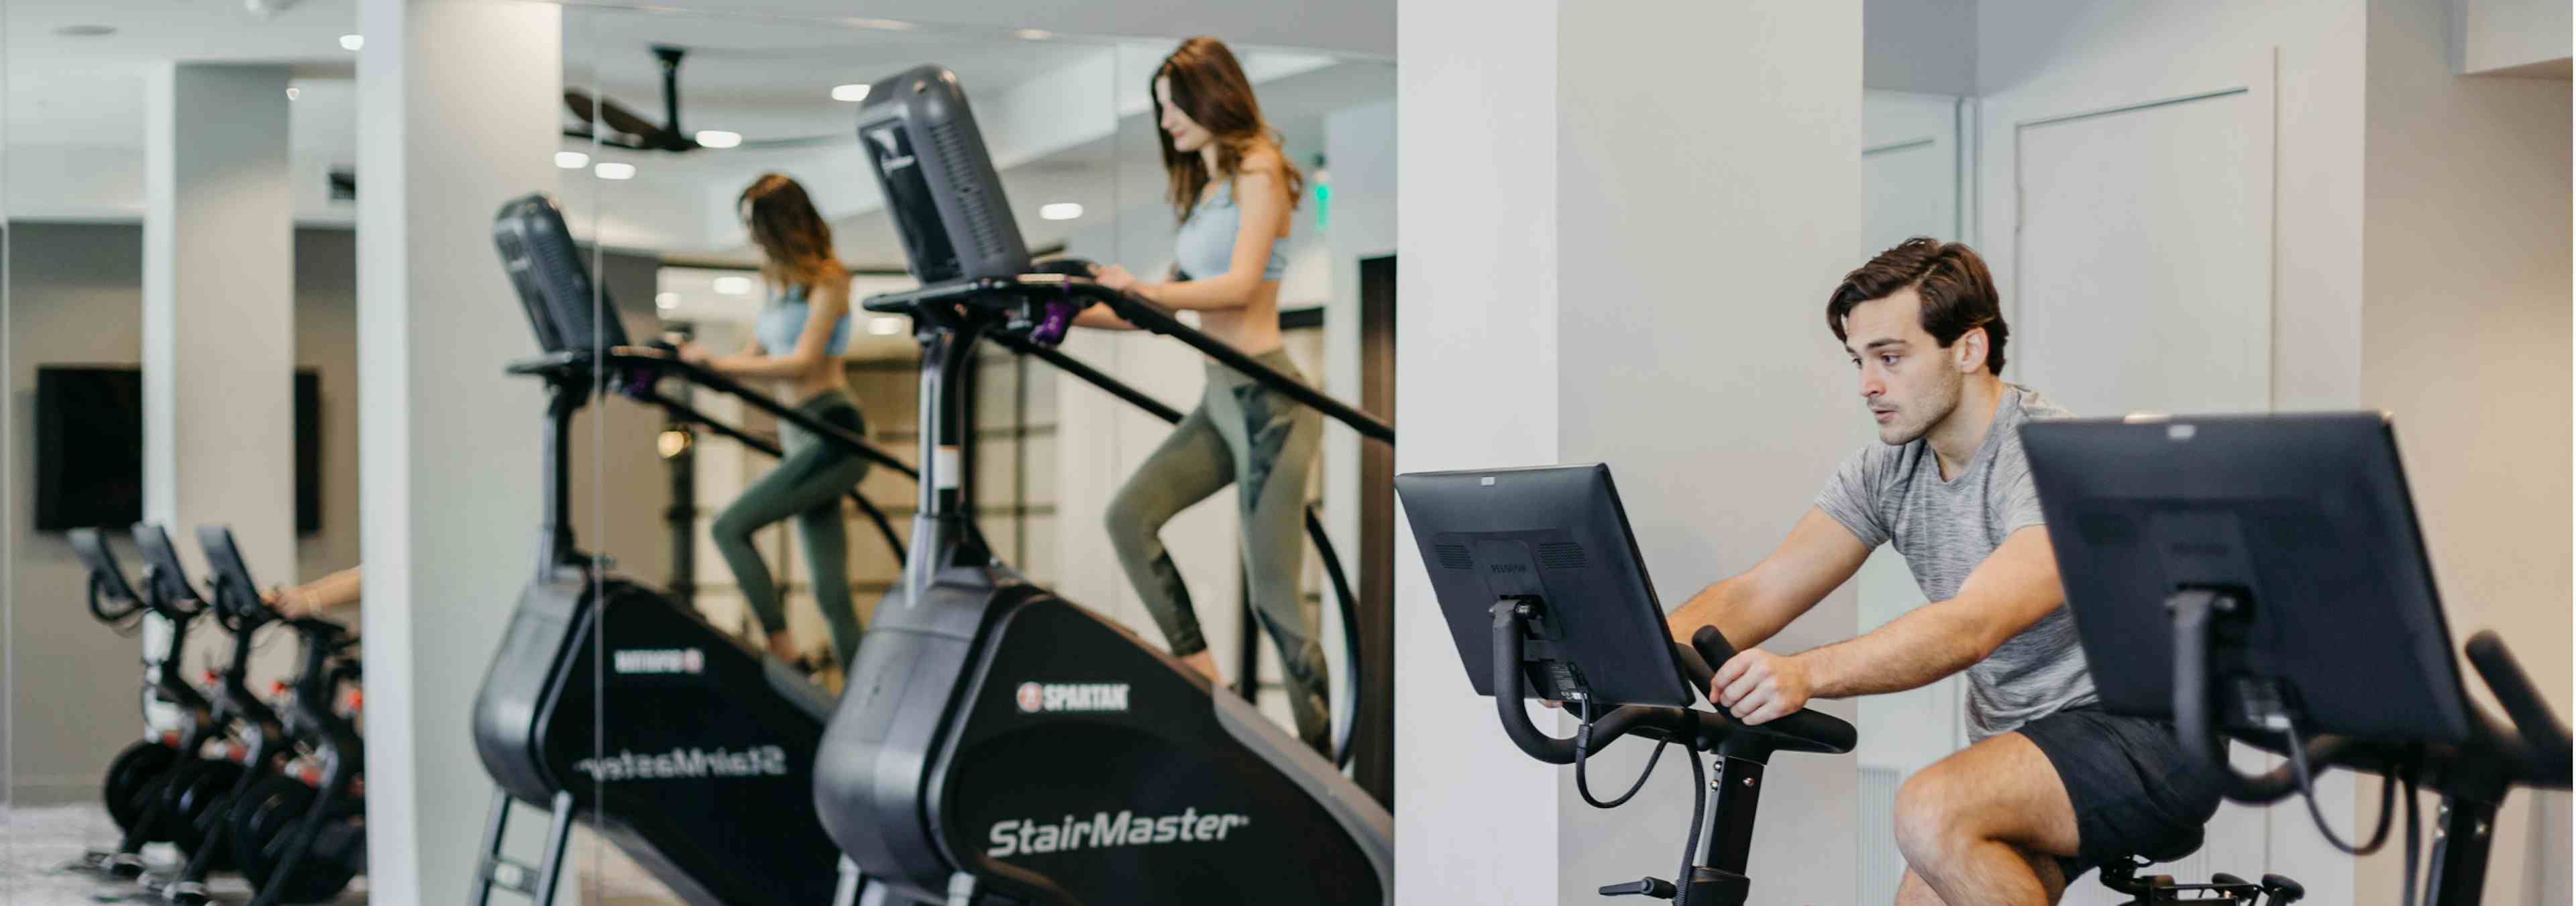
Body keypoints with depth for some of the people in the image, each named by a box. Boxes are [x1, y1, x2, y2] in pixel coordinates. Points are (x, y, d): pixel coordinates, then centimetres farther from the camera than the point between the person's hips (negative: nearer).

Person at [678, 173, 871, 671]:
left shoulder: (827, 280, -5)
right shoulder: (779, 285, 19)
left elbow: (802, 363, -14)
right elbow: (752, 359, 19)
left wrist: (715, 363, -18)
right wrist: (696, 363, 4)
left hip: (833, 436, -8)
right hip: (800, 441, 8)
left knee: (729, 527, -18)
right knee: (831, 593, 3)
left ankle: (783, 652, -19)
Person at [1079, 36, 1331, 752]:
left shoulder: (1257, 173, -6)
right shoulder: (1201, 189, 18)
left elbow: (1240, 286, -19)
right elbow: (1173, 303, 18)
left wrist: (1143, 289, -31)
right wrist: (1076, 315, 8)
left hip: (1266, 398, -8)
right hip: (1220, 399, 8)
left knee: (1272, 591, -7)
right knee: (1129, 515, -8)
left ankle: (1320, 754, 2)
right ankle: (1202, 681, -5)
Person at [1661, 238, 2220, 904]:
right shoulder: (1887, 473, 2)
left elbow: (1972, 626, -36)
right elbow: (1757, 594, -5)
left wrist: (1806, 674, -51)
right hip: (2022, 748, 8)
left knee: (1932, 813, -31)